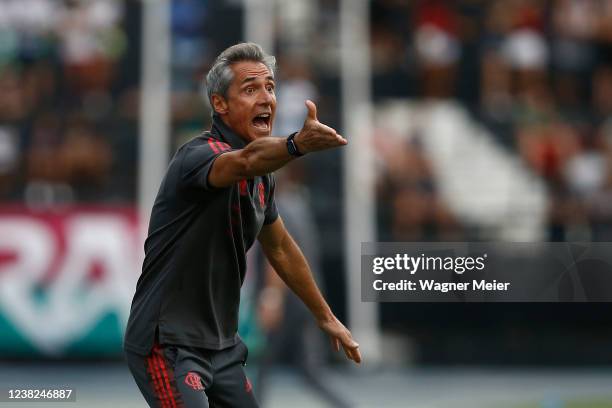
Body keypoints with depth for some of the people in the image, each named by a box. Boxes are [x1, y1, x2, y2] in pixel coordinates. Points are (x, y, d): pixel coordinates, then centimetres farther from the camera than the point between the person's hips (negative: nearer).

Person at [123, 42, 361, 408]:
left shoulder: (262, 175, 9)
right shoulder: (199, 155, -18)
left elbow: (280, 248, 23)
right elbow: (246, 161, -42)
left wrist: (325, 316, 28)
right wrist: (298, 144, -62)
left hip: (222, 346, 9)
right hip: (169, 345, -9)